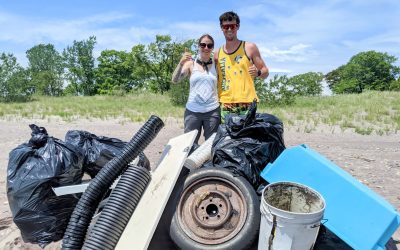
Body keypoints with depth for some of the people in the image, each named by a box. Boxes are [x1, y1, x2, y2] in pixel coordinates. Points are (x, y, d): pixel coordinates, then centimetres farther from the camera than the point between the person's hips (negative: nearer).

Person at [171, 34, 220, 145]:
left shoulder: (216, 64, 6)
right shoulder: (191, 63, 4)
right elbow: (175, 80, -6)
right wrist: (181, 63, -21)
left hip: (212, 111, 1)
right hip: (192, 111, 0)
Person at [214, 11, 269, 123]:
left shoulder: (250, 47, 7)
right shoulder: (217, 53, 14)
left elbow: (265, 71, 10)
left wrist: (258, 72, -12)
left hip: (247, 104, -2)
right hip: (225, 105, 2)